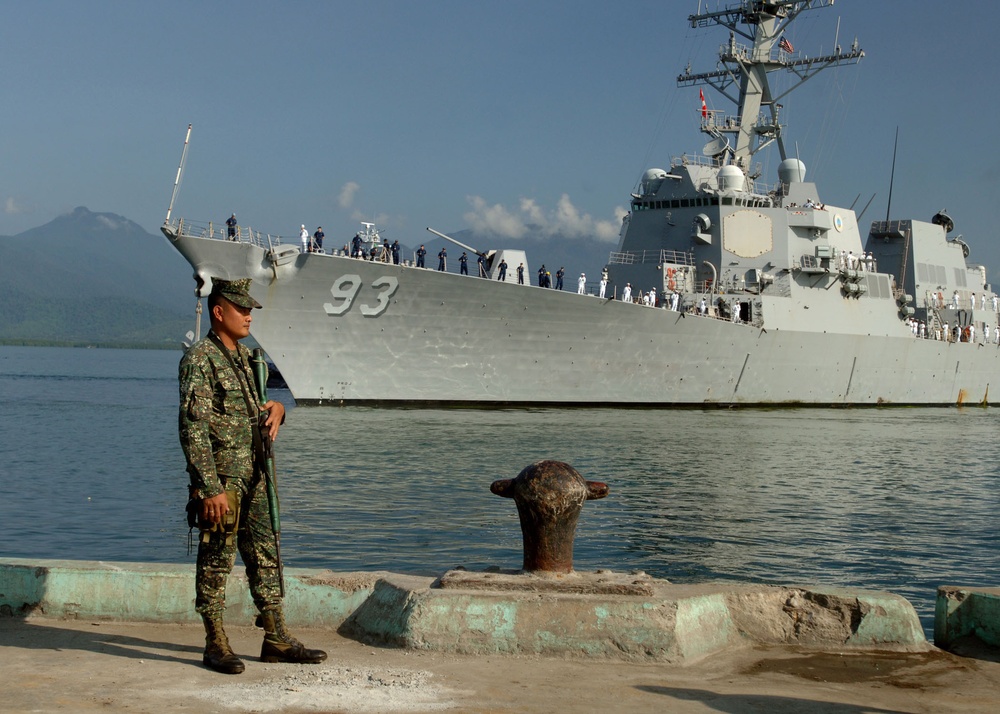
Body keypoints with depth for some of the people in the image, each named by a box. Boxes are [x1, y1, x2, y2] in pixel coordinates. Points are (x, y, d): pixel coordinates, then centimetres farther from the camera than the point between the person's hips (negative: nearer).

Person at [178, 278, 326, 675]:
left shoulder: (244, 357, 15)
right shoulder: (199, 360, -12)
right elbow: (193, 429, -18)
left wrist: (274, 410, 0)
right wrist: (210, 488, -22)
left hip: (253, 475, 9)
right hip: (221, 477, -9)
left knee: (266, 556, 10)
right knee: (216, 560, 0)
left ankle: (276, 640, 18)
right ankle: (215, 645, 9)